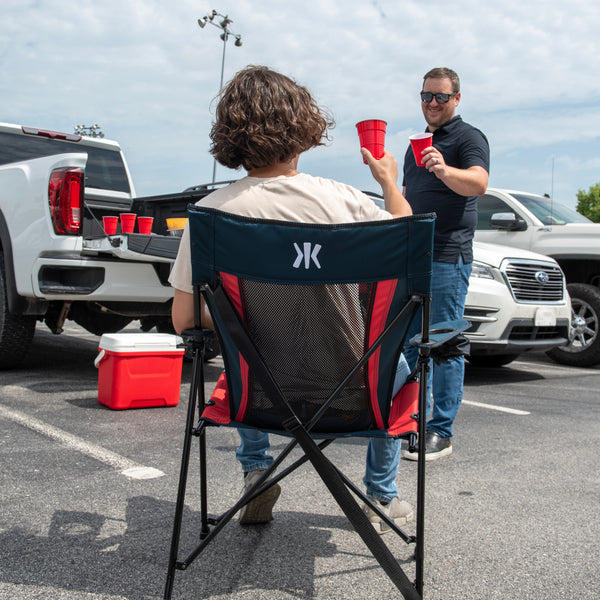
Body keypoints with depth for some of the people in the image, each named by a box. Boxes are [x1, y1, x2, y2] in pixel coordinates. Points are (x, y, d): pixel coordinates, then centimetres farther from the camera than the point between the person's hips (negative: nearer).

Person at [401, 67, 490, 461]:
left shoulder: (469, 137, -3)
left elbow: (479, 182, -23)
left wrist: (444, 170, -42)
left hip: (448, 257, -8)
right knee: (408, 341, 11)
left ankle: (441, 433, -1)